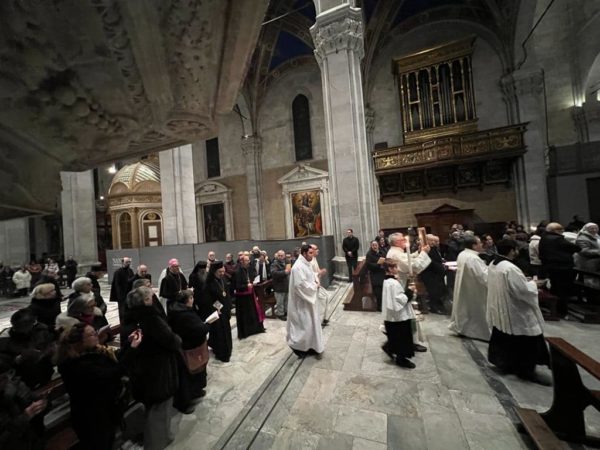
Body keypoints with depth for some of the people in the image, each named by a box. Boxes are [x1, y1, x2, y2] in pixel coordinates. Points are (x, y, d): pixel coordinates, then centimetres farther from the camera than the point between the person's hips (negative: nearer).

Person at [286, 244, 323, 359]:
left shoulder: (306, 264, 7)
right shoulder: (298, 267, -24)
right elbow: (300, 285, -29)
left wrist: (316, 281, -2)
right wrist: (314, 286, -17)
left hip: (310, 299, 10)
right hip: (302, 302, -10)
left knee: (312, 323, 17)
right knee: (304, 325, 1)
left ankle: (311, 346, 32)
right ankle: (296, 344, 23)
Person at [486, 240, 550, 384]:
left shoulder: (493, 264, 1)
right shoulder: (510, 268, -27)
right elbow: (523, 290, -21)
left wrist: (525, 281, 15)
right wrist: (533, 283, -2)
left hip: (498, 310, 9)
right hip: (512, 312, -9)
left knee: (502, 338, 21)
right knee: (526, 341, 9)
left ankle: (502, 362, 34)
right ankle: (526, 370, 22)